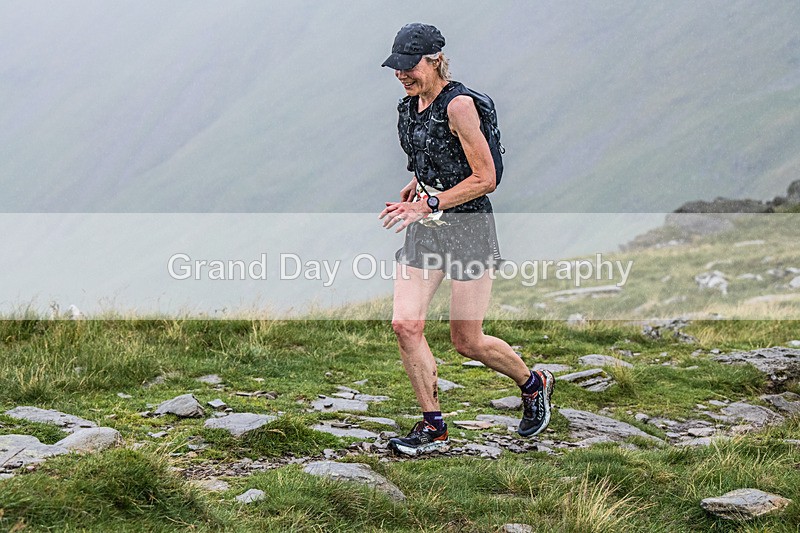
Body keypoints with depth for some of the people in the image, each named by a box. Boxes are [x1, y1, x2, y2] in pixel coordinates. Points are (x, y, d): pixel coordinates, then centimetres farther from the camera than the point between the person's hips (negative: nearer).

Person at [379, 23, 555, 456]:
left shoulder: (458, 105, -17)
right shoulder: (410, 106, 8)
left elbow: (485, 178, -18)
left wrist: (428, 204, -22)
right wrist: (413, 187, 6)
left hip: (467, 227, -7)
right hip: (425, 230, 7)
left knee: (467, 342, 1)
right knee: (405, 324, -6)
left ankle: (534, 384, 29)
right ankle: (432, 427, 5)